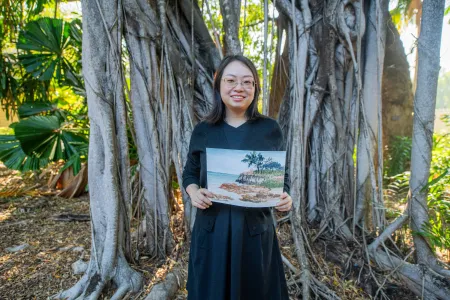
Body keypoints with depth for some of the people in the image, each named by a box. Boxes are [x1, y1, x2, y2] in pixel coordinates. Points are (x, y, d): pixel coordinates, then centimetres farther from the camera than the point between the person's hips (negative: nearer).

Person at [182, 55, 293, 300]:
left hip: (255, 228, 0)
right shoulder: (203, 131, 0)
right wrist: (194, 192, -12)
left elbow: (282, 175, 5)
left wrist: (285, 197, -15)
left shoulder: (270, 129, -2)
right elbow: (190, 173, 9)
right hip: (212, 228, 1)